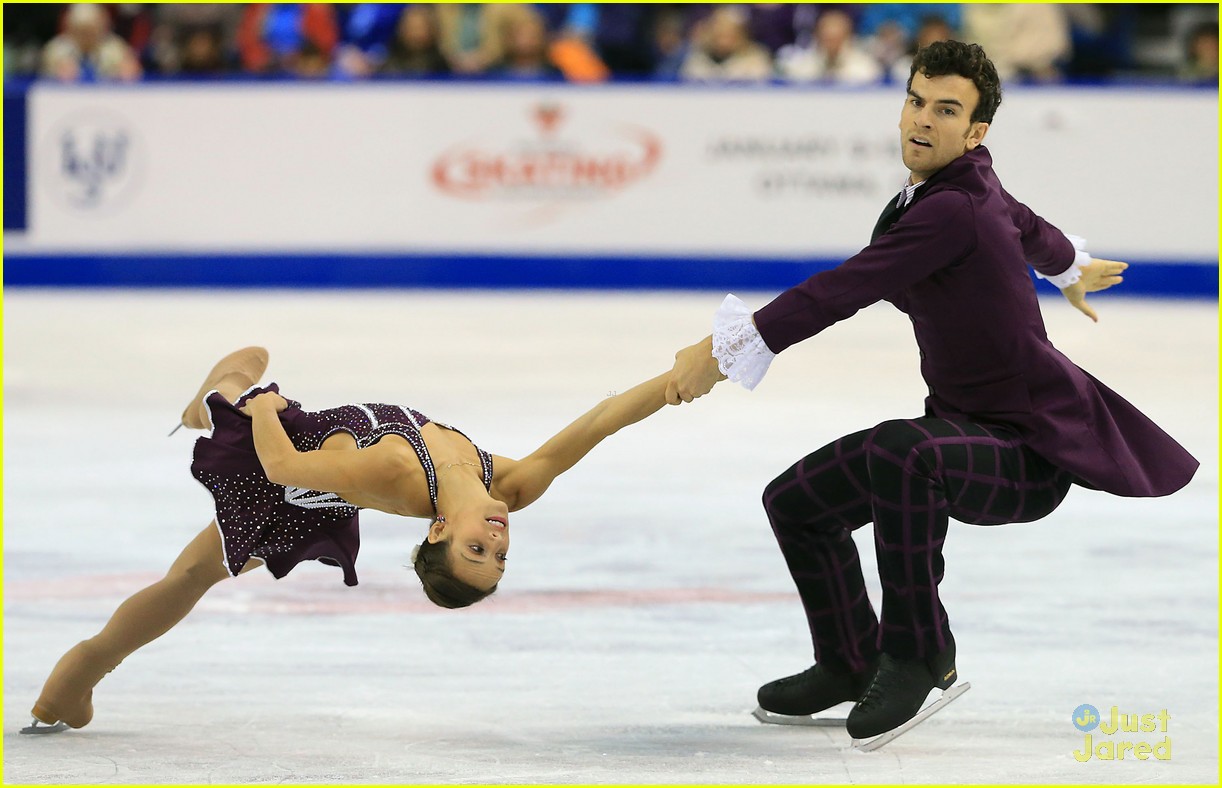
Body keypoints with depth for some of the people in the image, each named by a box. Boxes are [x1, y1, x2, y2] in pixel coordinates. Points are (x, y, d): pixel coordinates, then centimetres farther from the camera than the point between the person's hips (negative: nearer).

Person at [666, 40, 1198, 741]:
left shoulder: (955, 209, -24)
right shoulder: (966, 186, 4)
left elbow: (849, 288, -30)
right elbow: (1026, 226, 27)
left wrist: (725, 350, -27)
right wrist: (1073, 269, 50)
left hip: (1029, 458, -10)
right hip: (969, 433, 10)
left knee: (897, 451, -39)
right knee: (797, 500, 10)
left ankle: (920, 655, -21)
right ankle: (851, 664, 32)